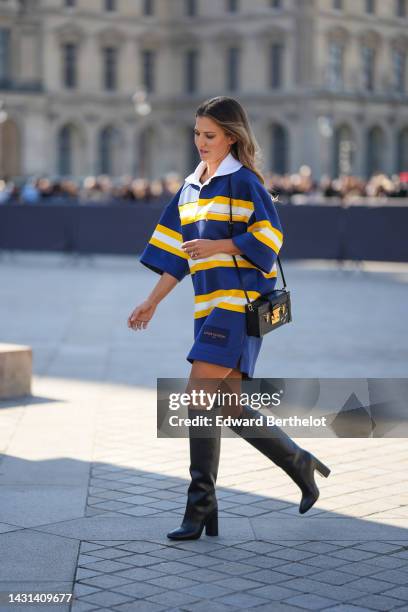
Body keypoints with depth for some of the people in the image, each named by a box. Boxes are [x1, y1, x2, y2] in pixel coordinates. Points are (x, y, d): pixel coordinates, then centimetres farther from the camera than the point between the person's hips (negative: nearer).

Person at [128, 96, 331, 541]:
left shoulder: (242, 181, -5)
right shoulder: (190, 188, 18)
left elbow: (269, 235, -12)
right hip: (210, 305, 8)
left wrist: (214, 246, -18)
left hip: (239, 302, -8)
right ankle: (298, 462, 25)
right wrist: (152, 303, 14)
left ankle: (201, 505, -7)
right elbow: (176, 252, 19)